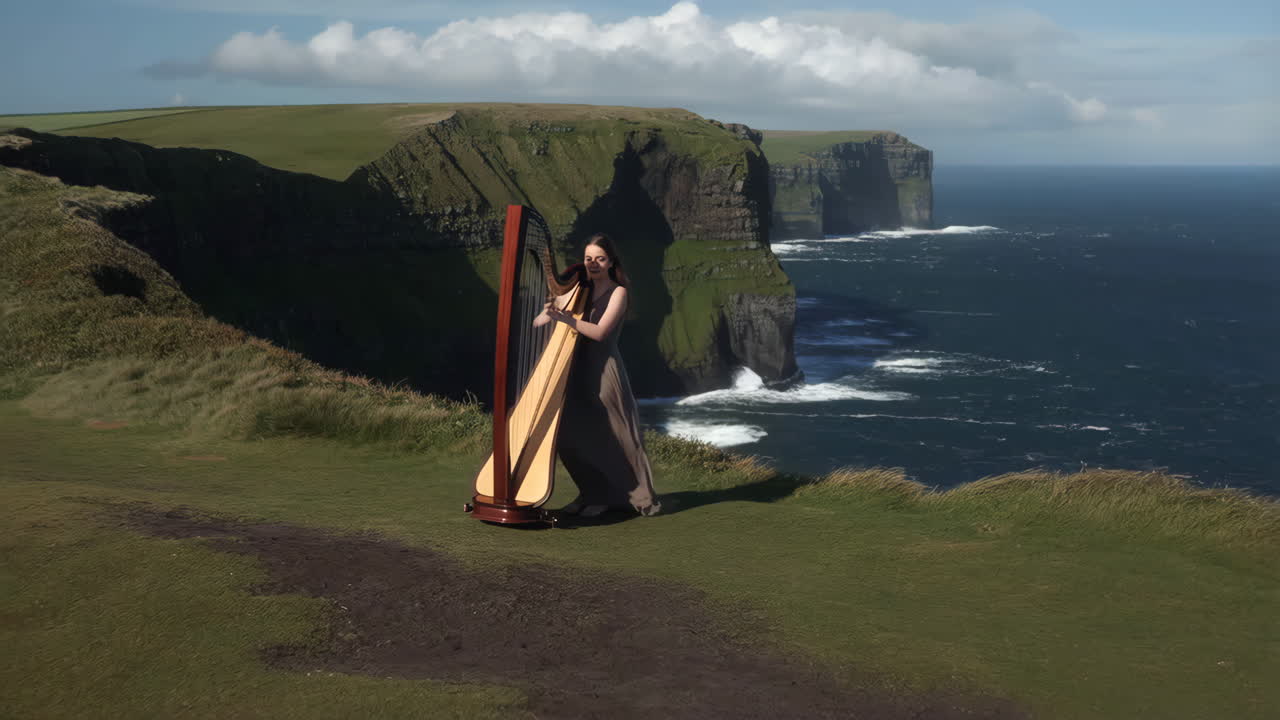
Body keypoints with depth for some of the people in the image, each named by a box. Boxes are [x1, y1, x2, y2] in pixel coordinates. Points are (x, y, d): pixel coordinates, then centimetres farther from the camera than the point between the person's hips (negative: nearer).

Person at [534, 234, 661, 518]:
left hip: (604, 370, -6)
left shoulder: (618, 293, -4)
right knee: (572, 435, 4)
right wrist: (548, 312, -12)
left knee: (607, 436, -2)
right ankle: (591, 494, 18)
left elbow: (599, 332, -17)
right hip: (578, 369, 6)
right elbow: (539, 321, 11)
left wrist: (564, 317, -26)